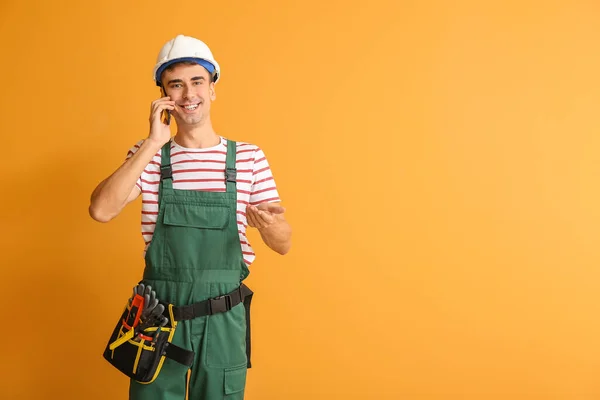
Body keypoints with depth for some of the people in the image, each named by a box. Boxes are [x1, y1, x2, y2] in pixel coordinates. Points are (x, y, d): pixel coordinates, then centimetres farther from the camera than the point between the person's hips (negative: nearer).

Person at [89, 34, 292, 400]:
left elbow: (284, 245, 0)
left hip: (224, 319, 0)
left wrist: (270, 224, -24)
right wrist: (153, 143, -17)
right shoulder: (149, 156, 1)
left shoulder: (249, 157, -1)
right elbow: (101, 211, -16)